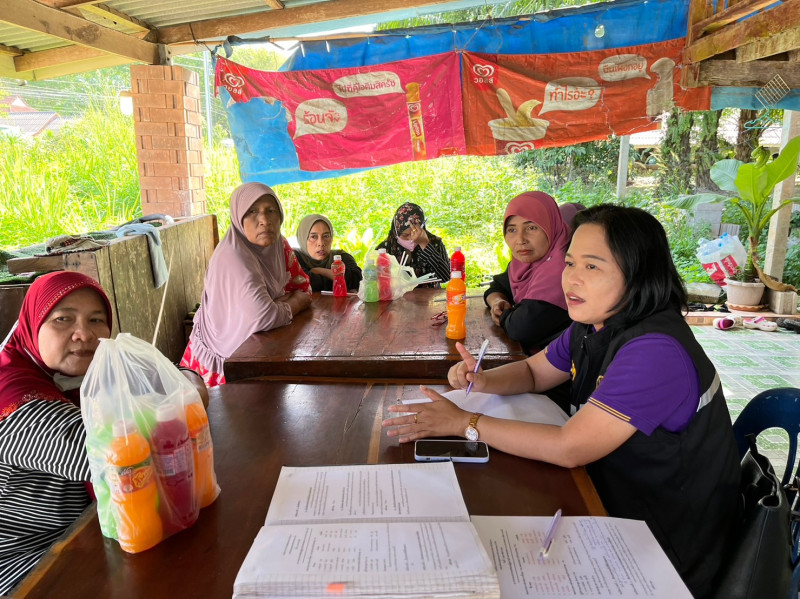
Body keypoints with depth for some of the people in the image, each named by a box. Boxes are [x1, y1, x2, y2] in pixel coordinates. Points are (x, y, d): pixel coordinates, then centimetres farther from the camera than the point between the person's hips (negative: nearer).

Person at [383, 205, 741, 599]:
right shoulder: (591, 327, -2)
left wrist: (464, 423, -24)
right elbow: (532, 372, 10)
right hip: (612, 500, 7)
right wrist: (483, 381, -12)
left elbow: (569, 448, -31)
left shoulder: (654, 352, -30)